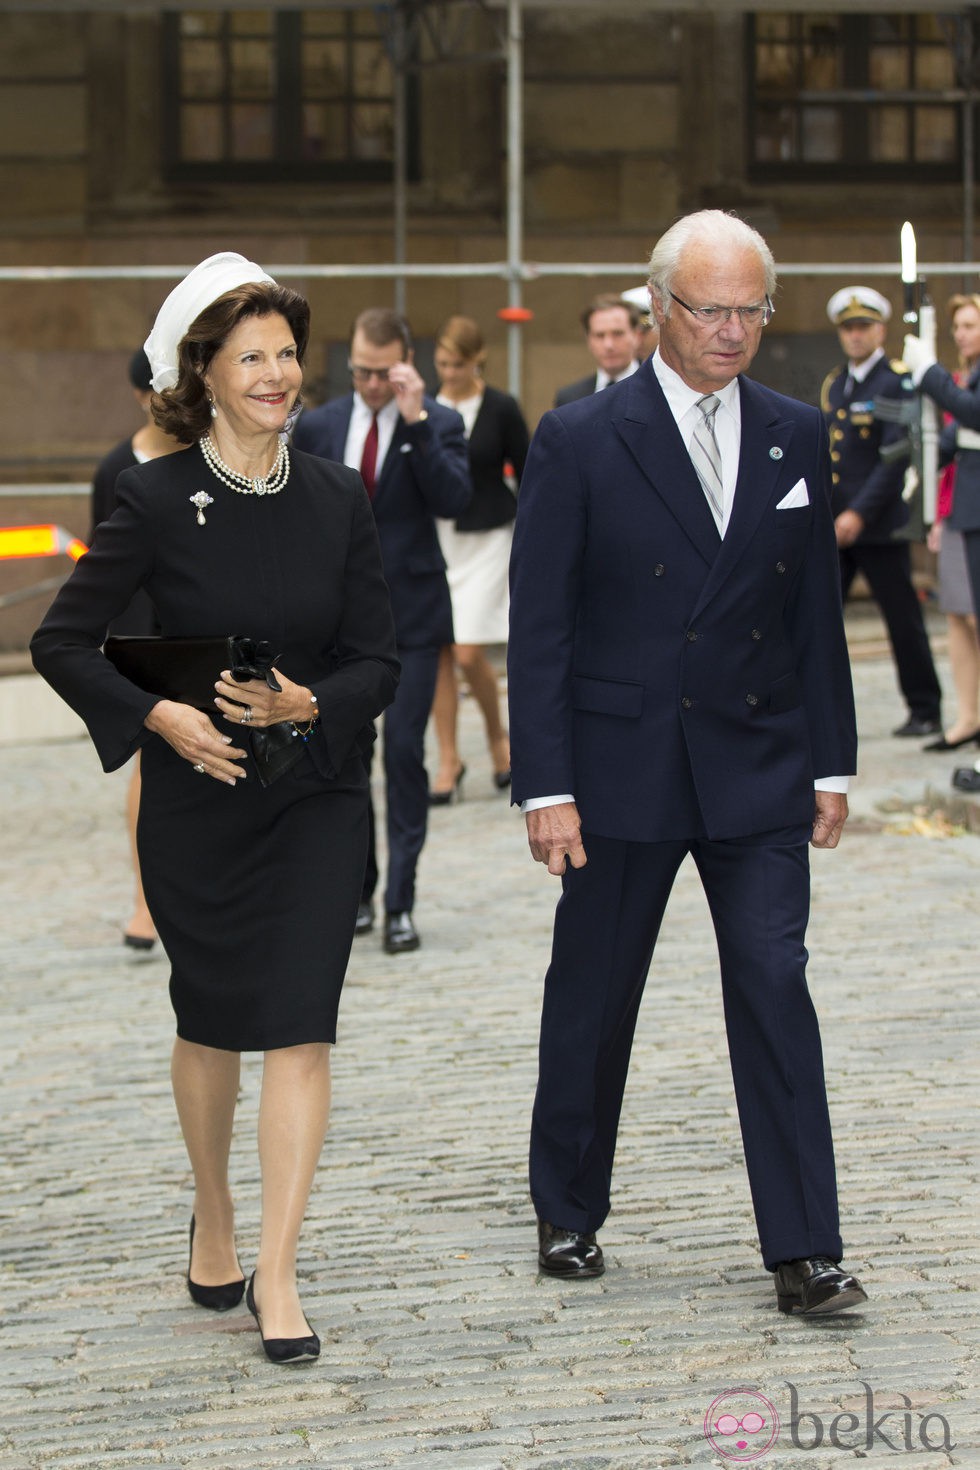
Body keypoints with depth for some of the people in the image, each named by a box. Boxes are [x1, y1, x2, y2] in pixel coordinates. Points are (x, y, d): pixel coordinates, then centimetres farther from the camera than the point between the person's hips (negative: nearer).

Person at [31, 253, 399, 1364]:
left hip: (317, 794, 1)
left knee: (299, 1025, -9)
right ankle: (212, 1218, 37)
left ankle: (275, 1276, -6)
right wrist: (159, 717, -17)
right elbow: (63, 642, -4)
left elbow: (379, 659, 3)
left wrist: (309, 704, -16)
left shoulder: (337, 500, 1)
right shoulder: (157, 500, -6)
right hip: (198, 798, -1)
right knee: (209, 1020, 13)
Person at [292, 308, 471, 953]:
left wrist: (416, 421, -23)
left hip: (410, 615, -3)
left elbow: (454, 499, -18)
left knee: (405, 753, -5)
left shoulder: (439, 423, -3)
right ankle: (357, 889, 21)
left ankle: (401, 903, 1)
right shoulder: (318, 426, 6)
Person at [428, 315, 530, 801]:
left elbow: (526, 473, 1)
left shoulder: (501, 409, -6)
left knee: (468, 652, -12)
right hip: (432, 538, 3)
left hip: (485, 540, -3)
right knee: (438, 653, 1)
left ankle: (498, 735, 14)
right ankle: (448, 759, 11)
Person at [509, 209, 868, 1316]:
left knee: (776, 991, -4)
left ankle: (803, 1250, 0)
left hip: (759, 768, 2)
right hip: (622, 770, -2)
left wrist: (831, 763, 7)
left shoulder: (795, 437, 6)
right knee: (592, 1000, 9)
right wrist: (545, 787, -11)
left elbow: (816, 612, 10)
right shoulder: (579, 441, -6)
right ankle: (568, 1212, 28)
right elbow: (538, 629, -7)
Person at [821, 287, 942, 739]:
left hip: (879, 526, -6)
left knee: (903, 620, 2)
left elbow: (897, 456, -16)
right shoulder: (832, 385, 15)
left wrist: (860, 514, -22)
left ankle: (925, 711, 13)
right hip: (831, 527, 6)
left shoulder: (899, 382, -7)